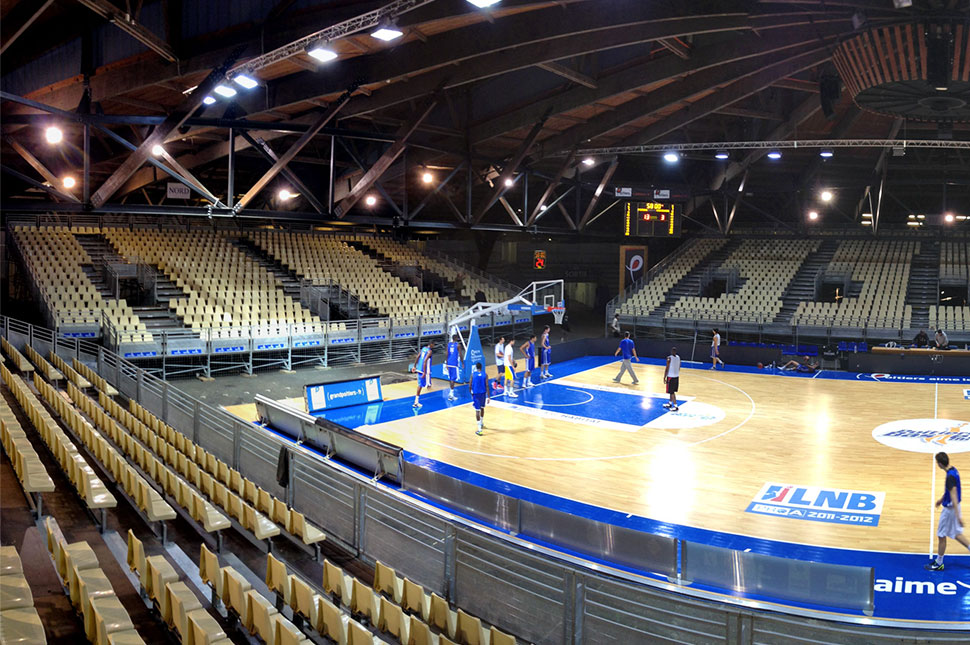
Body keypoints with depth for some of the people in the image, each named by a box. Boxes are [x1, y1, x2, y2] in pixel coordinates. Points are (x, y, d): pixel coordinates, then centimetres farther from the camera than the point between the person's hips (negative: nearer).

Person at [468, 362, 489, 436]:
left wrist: (471, 393, 14)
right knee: (482, 408, 24)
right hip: (483, 393, 2)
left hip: (476, 394, -2)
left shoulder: (473, 374, -4)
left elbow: (470, 386, -4)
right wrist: (488, 396, -5)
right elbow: (487, 386, -7)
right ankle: (481, 424, 43)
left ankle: (479, 429, -11)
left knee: (477, 410, -3)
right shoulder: (485, 375, -2)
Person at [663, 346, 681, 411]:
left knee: (672, 392, -2)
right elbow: (679, 368, 13)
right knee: (672, 391, 20)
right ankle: (670, 403, 33)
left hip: (671, 377, -7)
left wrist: (664, 378, -8)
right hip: (676, 376, 7)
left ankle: (675, 406, -4)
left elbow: (667, 369, -15)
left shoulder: (669, 358, -17)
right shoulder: (678, 357, 4)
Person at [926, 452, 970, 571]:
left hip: (950, 509, -9)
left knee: (942, 536, 6)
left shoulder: (950, 476, -29)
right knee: (956, 534, 22)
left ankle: (939, 564, 19)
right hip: (953, 506, 9)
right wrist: (942, 498, 29)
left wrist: (958, 515, -32)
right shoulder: (953, 470, 1)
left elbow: (954, 496, -31)